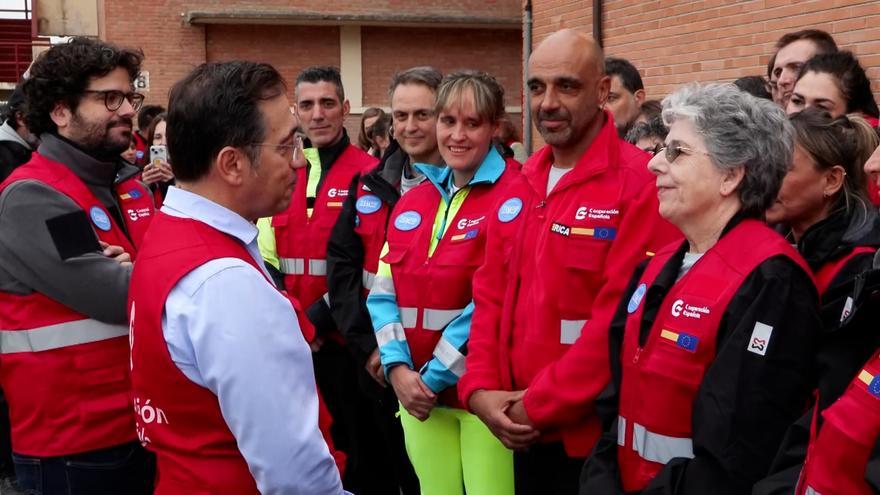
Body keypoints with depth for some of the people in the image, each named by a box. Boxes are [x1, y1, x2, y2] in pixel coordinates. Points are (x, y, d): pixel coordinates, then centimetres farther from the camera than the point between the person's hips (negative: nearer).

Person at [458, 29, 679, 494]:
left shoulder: (640, 184, -15)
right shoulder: (520, 188, 9)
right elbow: (490, 298, 10)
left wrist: (539, 405, -16)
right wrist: (479, 389, -3)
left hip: (595, 436, -6)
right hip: (524, 434, 6)